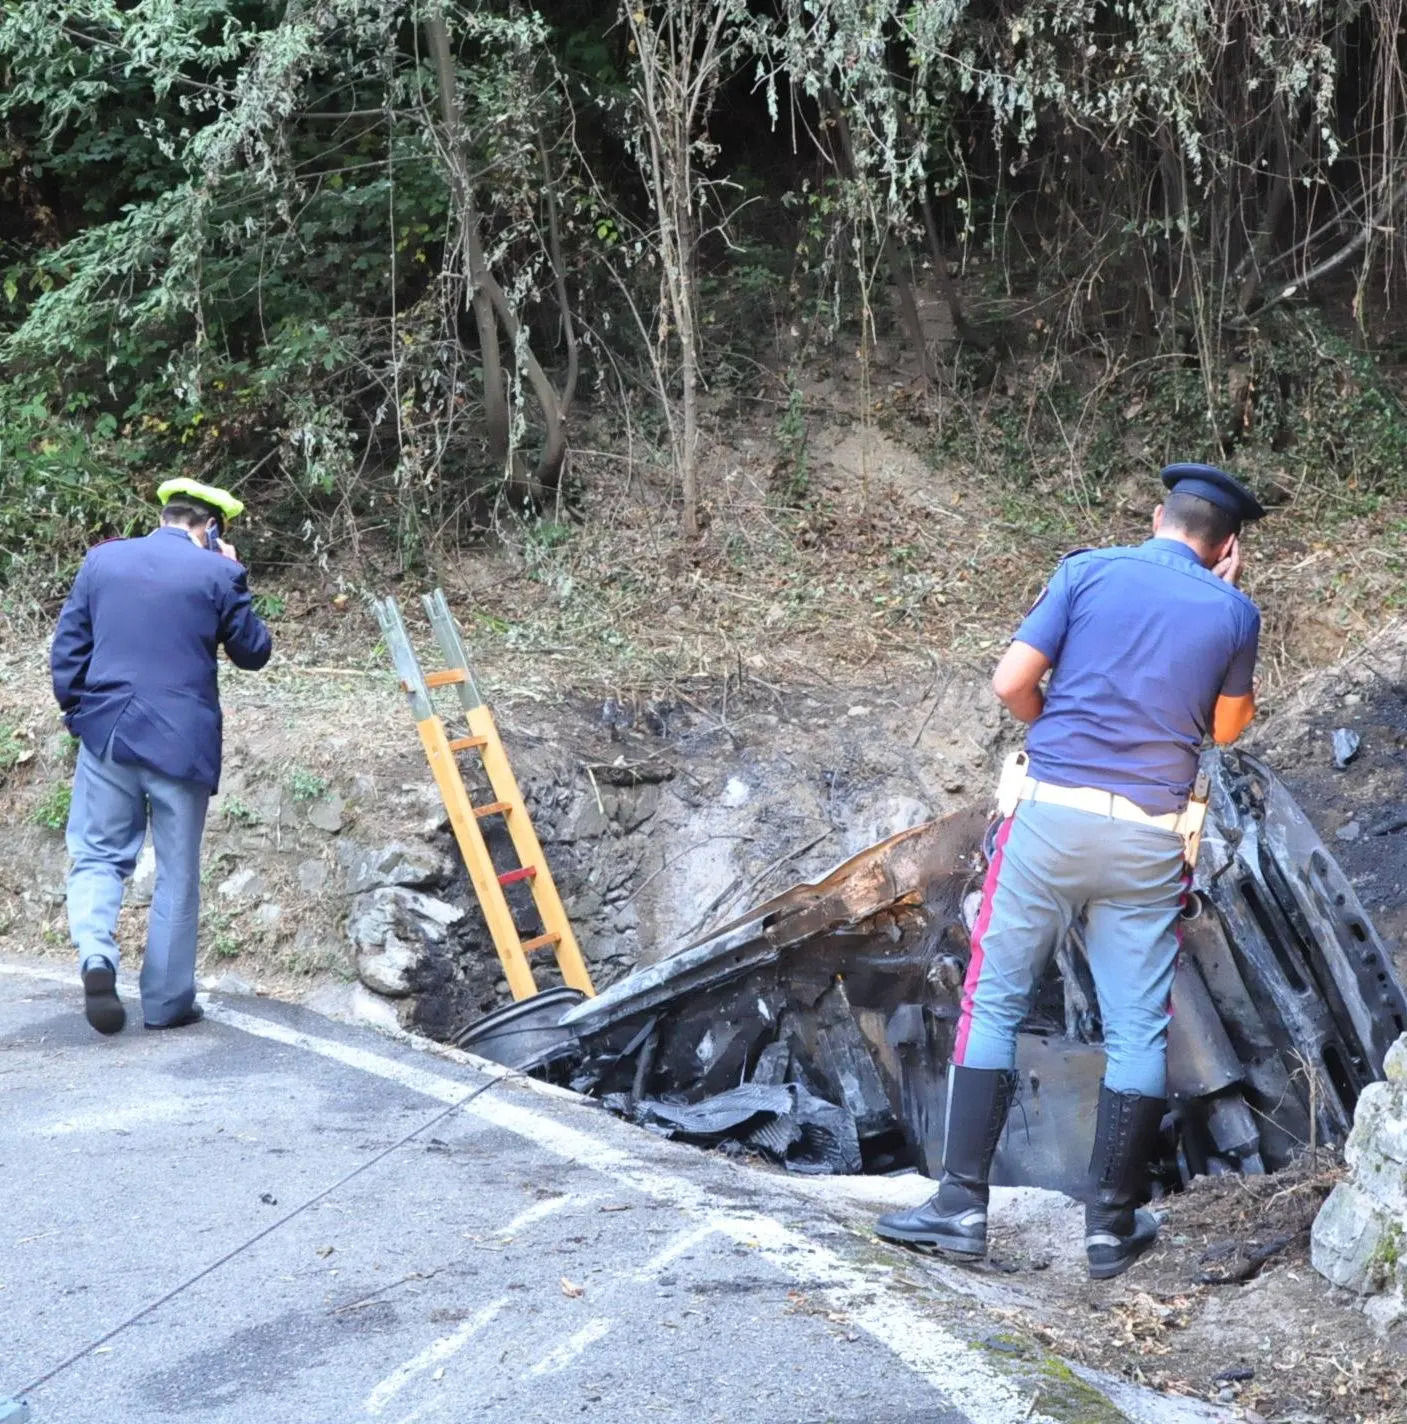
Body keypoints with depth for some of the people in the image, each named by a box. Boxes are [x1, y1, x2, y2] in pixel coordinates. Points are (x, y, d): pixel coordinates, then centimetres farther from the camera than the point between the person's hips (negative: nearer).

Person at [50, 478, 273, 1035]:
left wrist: (76, 711, 18)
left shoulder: (102, 559, 4)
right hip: (182, 742, -2)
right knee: (177, 873, 9)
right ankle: (166, 1001, 14)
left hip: (107, 734, 2)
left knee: (98, 854, 12)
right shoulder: (217, 574, -5)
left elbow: (67, 647, 7)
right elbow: (254, 652, 7)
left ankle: (95, 951, -15)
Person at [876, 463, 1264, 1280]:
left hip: (1052, 813, 0)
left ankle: (963, 1206, 5)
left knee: (996, 1003, 7)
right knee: (1138, 1029, 8)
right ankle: (1113, 1225, 12)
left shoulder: (1089, 571, 2)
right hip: (1147, 839, 1)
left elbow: (1011, 684, -4)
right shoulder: (1233, 613, 4)